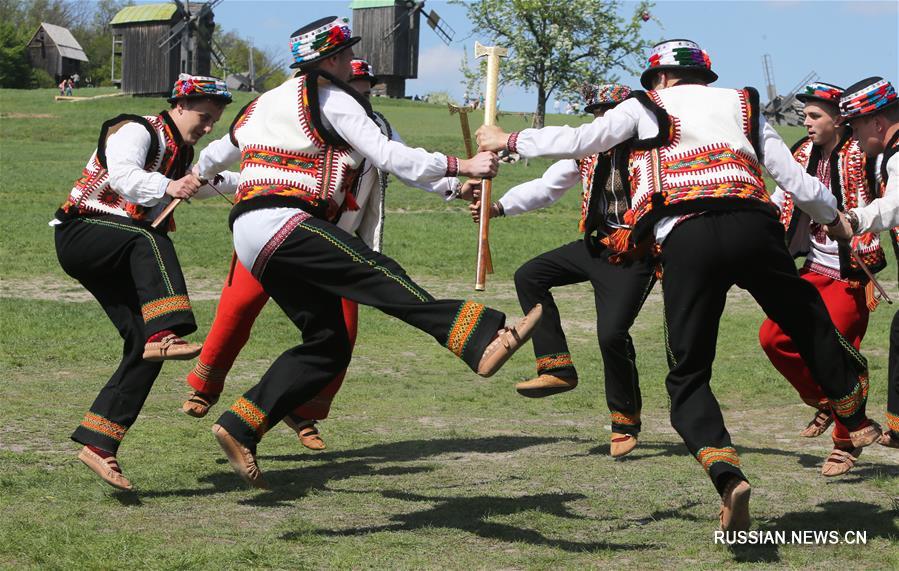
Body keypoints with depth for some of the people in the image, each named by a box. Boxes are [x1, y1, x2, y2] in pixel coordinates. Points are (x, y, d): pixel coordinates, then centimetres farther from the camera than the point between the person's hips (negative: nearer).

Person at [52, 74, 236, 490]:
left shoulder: (183, 154, 17)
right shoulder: (137, 130, -11)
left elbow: (210, 181, 37)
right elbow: (121, 174, -31)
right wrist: (167, 187, -47)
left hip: (117, 261, 8)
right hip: (80, 235, -8)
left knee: (144, 347, -6)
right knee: (149, 238, -37)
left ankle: (98, 443, -4)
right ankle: (164, 334, -54)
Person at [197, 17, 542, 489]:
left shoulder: (263, 105, 29)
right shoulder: (330, 98, 3)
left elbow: (218, 155, 45)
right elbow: (390, 157, -7)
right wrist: (463, 166, -3)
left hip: (251, 241, 9)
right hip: (280, 223, -9)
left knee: (328, 345, 6)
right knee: (380, 276, -26)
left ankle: (240, 428, 2)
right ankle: (482, 342, -45)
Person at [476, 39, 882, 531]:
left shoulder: (647, 108, 20)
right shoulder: (744, 106, 27)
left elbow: (578, 140, 10)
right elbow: (801, 185, 24)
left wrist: (508, 140, 25)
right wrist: (835, 218, 44)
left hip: (685, 241, -2)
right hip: (754, 227, 2)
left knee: (688, 375, 6)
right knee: (810, 325, 25)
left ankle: (726, 475, -15)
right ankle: (857, 423, 36)